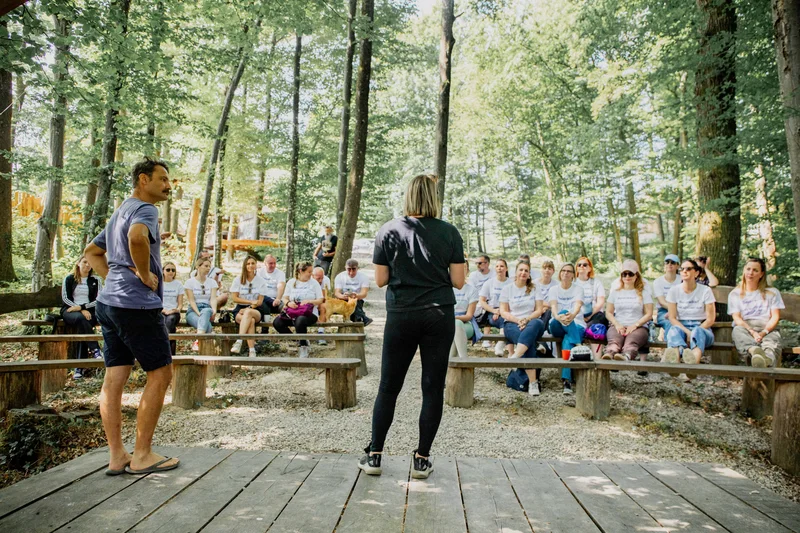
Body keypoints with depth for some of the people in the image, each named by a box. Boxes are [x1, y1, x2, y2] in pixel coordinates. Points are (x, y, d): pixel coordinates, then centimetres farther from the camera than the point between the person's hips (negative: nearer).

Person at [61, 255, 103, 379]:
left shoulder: (95, 280, 11)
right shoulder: (69, 279, 10)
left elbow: (97, 300, 2)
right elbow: (65, 298, 1)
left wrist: (82, 307, -14)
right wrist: (81, 311, -12)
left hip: (88, 311, 0)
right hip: (70, 311, 0)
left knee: (81, 327, -31)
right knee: (80, 318, -36)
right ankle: (95, 350, -42)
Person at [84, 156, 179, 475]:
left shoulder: (120, 212, 22)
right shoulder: (144, 209, -9)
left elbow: (92, 251, 29)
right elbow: (137, 237, -33)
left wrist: (115, 277, 15)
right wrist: (145, 274, -19)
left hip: (110, 302, 10)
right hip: (137, 305, -9)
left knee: (114, 379, 8)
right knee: (160, 374, 0)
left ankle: (117, 456, 14)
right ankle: (142, 455, 5)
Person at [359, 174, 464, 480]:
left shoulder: (388, 231, -2)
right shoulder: (449, 233, -2)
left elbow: (380, 280, -1)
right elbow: (458, 281, -3)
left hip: (401, 316, 0)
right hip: (439, 316, 0)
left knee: (388, 386, 10)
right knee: (433, 387, 7)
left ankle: (374, 455, 17)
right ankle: (421, 460, 13)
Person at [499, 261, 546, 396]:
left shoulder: (534, 289, 16)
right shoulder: (507, 289, 11)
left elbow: (540, 310, 7)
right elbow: (503, 312, 5)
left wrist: (527, 319, -12)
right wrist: (518, 321, -12)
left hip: (532, 322, 1)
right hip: (512, 324, -1)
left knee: (536, 323, -39)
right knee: (530, 341, -34)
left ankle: (515, 357, -52)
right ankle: (533, 382, -39)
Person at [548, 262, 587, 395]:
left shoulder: (578, 289, 6)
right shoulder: (554, 290, 9)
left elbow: (578, 306, -16)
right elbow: (553, 307, -11)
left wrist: (572, 315, -42)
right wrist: (558, 317, -37)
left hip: (577, 325, 0)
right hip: (557, 326, 1)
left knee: (568, 340, -36)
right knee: (563, 313, -36)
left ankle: (566, 380, -43)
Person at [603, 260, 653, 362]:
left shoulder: (644, 293, 16)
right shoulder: (615, 293, 22)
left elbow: (649, 314, 6)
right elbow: (608, 312, 15)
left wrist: (635, 325, -11)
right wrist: (617, 324, -6)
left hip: (638, 327, -1)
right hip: (618, 326, 2)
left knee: (631, 342, -39)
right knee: (614, 341, -36)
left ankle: (626, 356, -70)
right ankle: (609, 354, -68)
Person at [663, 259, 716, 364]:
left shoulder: (705, 291, 3)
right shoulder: (674, 291, 5)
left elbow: (710, 319, 0)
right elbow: (672, 318, 0)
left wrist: (695, 332, -15)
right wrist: (687, 332, -17)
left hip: (702, 328, -1)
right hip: (681, 327, 1)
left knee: (698, 332, -37)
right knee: (674, 330, -35)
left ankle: (695, 358, -71)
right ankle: (675, 357, -71)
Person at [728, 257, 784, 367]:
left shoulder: (772, 292, 20)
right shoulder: (735, 294, 18)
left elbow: (775, 317, 8)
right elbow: (737, 318, 4)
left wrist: (764, 332, -12)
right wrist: (752, 332, -15)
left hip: (767, 330, 0)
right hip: (745, 329, 0)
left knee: (774, 337, -37)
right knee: (738, 330, -38)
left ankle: (768, 358, -71)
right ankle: (754, 350, -69)